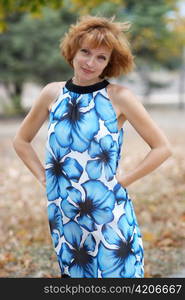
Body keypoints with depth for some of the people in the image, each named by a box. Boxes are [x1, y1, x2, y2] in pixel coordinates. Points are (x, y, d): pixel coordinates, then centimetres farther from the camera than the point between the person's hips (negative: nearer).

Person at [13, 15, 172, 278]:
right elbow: (21, 140, 16)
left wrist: (124, 180, -8)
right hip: (63, 215, 3)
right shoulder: (53, 93, 2)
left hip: (109, 210, -3)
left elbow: (162, 148, -4)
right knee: (74, 273, 14)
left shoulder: (118, 97, -7)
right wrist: (43, 177, 5)